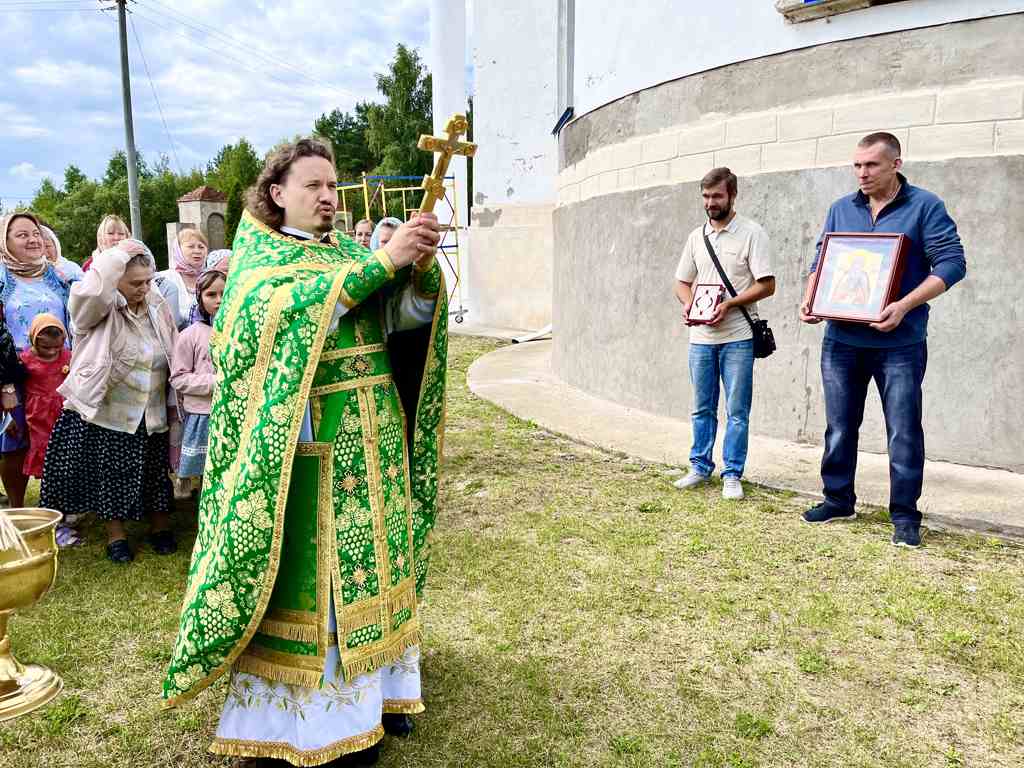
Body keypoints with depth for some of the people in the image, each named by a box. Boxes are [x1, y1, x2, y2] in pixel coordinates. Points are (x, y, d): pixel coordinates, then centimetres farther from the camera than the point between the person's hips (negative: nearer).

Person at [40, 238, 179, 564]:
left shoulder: (157, 306, 2)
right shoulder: (98, 308, -11)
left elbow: (174, 355, 7)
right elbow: (89, 290, -37)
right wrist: (119, 255, -26)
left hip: (150, 413, 4)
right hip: (106, 409, -3)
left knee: (154, 471, 12)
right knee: (110, 473, 7)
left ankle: (160, 525, 31)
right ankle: (115, 533, 25)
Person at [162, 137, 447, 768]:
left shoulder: (352, 250, 14)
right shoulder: (259, 256, 0)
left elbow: (407, 314, 2)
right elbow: (290, 311, -22)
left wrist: (422, 268, -20)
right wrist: (381, 261, -28)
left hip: (375, 437, 5)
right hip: (311, 442, -5)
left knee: (373, 557, 10)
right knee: (313, 569, -1)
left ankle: (375, 685, 25)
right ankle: (320, 713, 13)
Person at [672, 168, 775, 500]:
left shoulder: (752, 233, -5)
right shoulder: (696, 236, 11)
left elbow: (766, 285, -9)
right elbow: (682, 282, 17)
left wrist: (729, 304, -19)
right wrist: (688, 303, -5)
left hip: (737, 338, -5)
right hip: (701, 337, 5)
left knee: (737, 411, 1)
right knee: (702, 408, 13)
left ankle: (732, 475, 10)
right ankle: (700, 467, 24)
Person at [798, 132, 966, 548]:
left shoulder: (924, 206, -3)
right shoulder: (840, 209, 11)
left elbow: (951, 263, -8)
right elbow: (820, 262, 16)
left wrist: (904, 307, -20)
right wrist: (809, 299, -3)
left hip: (899, 343, -4)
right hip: (841, 340, 4)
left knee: (904, 432, 0)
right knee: (839, 427, 11)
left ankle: (904, 516, 12)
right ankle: (838, 500, 25)